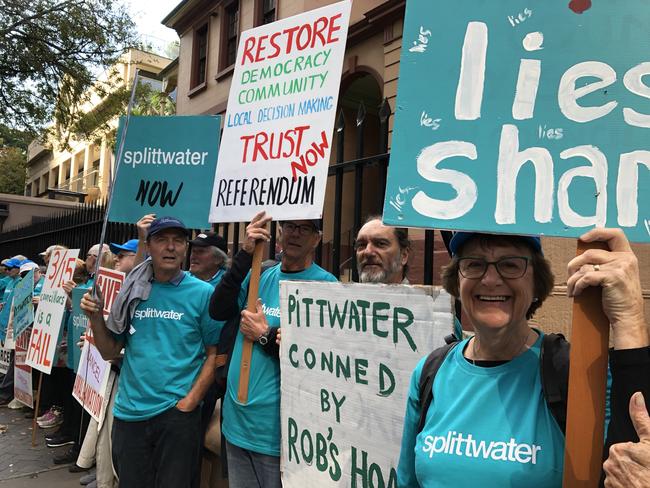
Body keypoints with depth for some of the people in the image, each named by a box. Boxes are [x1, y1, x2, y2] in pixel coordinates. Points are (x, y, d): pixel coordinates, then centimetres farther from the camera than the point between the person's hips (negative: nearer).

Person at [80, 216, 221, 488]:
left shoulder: (203, 293, -6)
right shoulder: (132, 292, 4)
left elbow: (215, 354, -5)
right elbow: (109, 352, 8)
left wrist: (189, 401, -13)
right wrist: (95, 318, -7)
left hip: (178, 412, -3)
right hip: (128, 413, 4)